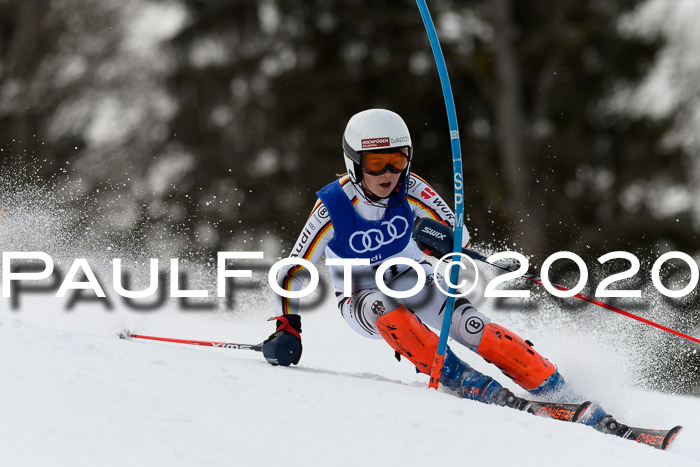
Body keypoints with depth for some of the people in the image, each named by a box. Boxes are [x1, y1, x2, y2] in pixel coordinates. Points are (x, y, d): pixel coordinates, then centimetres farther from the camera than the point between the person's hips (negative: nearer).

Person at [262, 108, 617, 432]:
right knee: (384, 307, -38)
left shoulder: (410, 189, -17)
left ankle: (560, 393, -23)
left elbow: (455, 234, -12)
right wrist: (287, 328, -21)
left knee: (470, 325, -24)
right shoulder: (332, 208, -22)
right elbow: (293, 272, -14)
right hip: (361, 296, -1)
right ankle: (461, 379, -35)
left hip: (411, 278, 2)